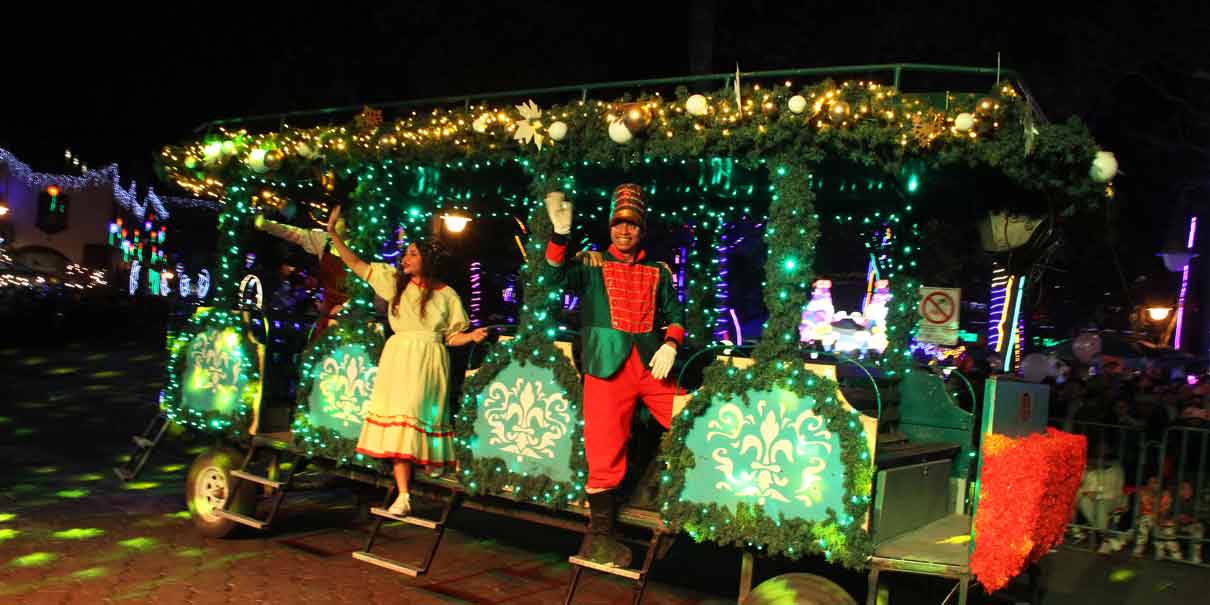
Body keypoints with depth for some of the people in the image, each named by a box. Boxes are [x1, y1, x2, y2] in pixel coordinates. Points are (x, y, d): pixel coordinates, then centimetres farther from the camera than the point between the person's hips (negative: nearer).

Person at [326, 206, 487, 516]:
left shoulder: (446, 294, 3)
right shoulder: (395, 281, 8)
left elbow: (452, 336, 4)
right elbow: (356, 264, 9)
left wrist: (472, 336, -15)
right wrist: (333, 234, 4)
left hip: (429, 361, -1)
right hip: (398, 359, 1)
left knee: (422, 416, 0)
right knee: (398, 420, -6)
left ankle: (435, 458, 30)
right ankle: (403, 496, -5)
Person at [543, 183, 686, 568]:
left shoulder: (658, 271, 17)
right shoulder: (592, 264, 10)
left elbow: (675, 315, 14)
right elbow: (557, 277, -8)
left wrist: (670, 345, -6)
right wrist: (560, 234, -21)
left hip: (651, 363, 3)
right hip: (607, 365, -3)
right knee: (606, 450, -2)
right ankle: (600, 532, 11)